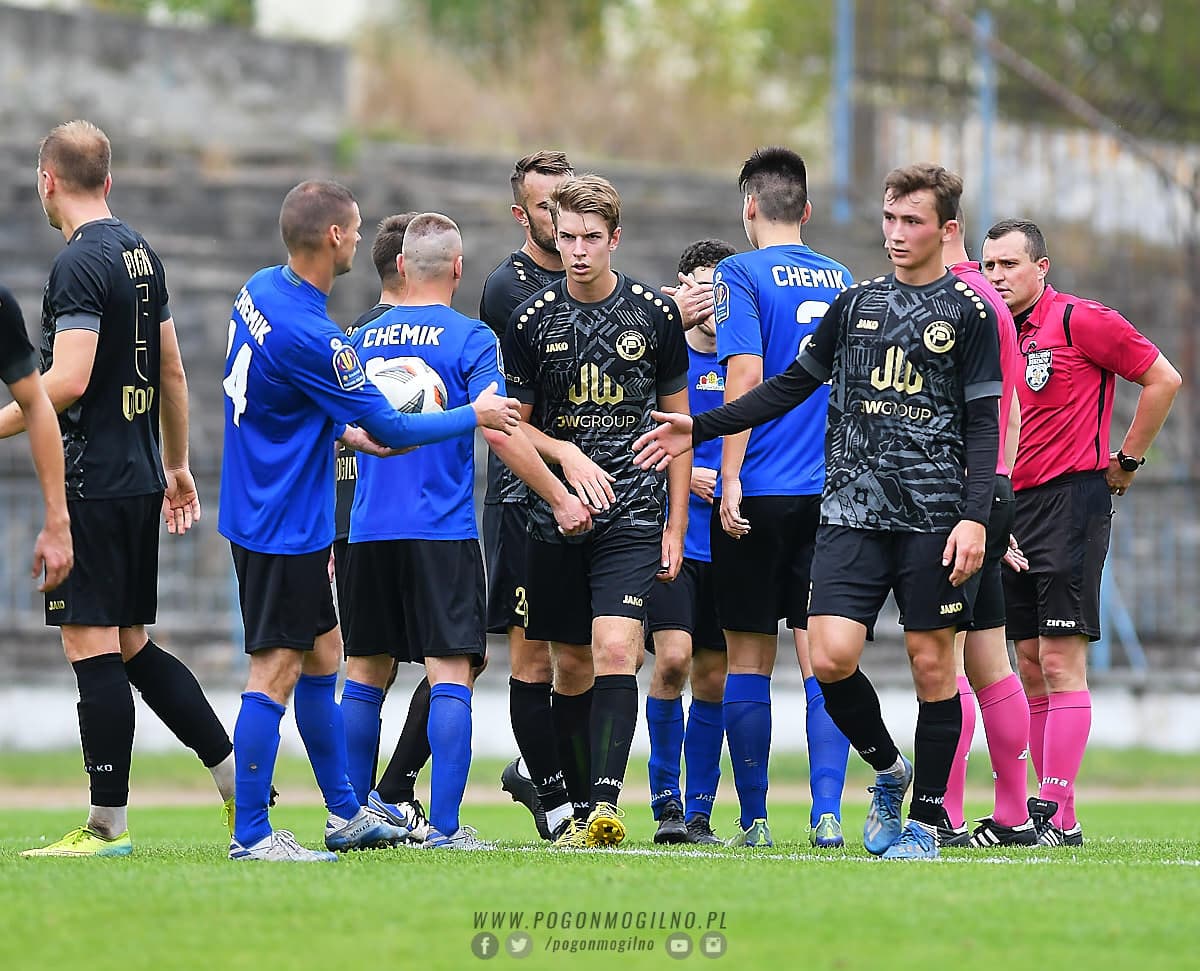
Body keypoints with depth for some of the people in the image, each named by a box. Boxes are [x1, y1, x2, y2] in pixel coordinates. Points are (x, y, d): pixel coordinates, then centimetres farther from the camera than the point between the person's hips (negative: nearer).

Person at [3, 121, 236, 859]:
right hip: (140, 478, 9)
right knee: (131, 645, 15)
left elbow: (68, 381, -22)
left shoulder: (80, 264, -14)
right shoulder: (142, 254, 13)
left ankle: (108, 826, -4)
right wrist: (178, 464, 29)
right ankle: (238, 778, 13)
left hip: (94, 481, -9)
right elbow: (172, 372, 21)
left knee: (92, 646, -5)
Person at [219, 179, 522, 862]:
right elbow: (390, 430, -16)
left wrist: (343, 432, 21)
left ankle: (346, 814, 26)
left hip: (265, 516, 10)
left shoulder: (261, 290, 4)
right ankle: (251, 834, -3)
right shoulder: (313, 338, -25)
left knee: (322, 659, 17)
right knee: (276, 673, -6)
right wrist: (474, 416, -4)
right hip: (285, 526, -10)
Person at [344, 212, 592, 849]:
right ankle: (444, 826, -13)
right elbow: (499, 431, -15)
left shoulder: (362, 339, 10)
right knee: (451, 673, -6)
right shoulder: (470, 339, -5)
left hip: (368, 531, 5)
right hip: (442, 532, -5)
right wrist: (560, 499, -7)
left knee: (367, 671, 15)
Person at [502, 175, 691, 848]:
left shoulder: (655, 314, 1)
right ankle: (580, 808, 17)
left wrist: (676, 527, 5)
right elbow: (515, 424, 11)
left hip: (633, 515, -2)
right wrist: (566, 454, -10)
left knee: (615, 651, -17)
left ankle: (608, 805, -25)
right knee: (572, 664, 7)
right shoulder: (532, 320, 2)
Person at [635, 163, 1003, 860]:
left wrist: (975, 517, -13)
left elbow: (983, 424, -2)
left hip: (934, 515, -3)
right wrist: (699, 430, 14)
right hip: (853, 512, 3)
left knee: (931, 664, -1)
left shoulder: (968, 313, 1)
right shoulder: (856, 303, 12)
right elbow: (792, 386, 19)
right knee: (830, 658, -10)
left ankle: (926, 818, 11)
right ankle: (888, 769, 16)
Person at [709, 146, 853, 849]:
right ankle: (828, 814, -8)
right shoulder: (842, 281, 12)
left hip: (759, 494, -4)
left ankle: (755, 819, 7)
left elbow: (746, 376, -14)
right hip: (830, 494, 4)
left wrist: (731, 477, -14)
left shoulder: (741, 276, -4)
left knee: (749, 659, 5)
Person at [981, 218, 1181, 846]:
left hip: (1071, 500, -7)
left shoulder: (1081, 321, -8)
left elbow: (1162, 378, -4)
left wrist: (1127, 460, -1)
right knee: (1030, 665, 7)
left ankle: (1060, 817, -12)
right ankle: (1041, 807, 11)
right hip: (1014, 507, 7)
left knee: (1060, 661, -11)